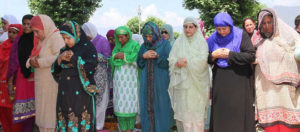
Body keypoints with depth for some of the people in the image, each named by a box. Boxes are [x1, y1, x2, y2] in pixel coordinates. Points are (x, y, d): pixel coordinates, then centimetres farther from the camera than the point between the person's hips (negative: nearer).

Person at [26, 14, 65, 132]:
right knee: (43, 113, 12)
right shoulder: (42, 40, 18)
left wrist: (40, 62, -18)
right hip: (42, 84, 9)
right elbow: (33, 57, 19)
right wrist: (31, 61, -4)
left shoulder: (56, 37, -10)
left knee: (51, 113, -5)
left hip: (53, 84, -9)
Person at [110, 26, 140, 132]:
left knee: (130, 102, -2)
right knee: (120, 102, 4)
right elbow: (113, 60, 3)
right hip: (119, 78, 4)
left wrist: (123, 56, -13)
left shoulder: (135, 45, -2)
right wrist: (117, 55, -15)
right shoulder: (117, 46, 13)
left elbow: (137, 61, -13)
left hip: (130, 78, -4)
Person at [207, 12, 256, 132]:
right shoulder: (213, 39, 6)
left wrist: (230, 55, -14)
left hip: (239, 80, -3)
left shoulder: (241, 35, -4)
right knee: (220, 112, 5)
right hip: (220, 82, 3)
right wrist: (214, 55, -11)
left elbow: (251, 56, -10)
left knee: (239, 111, -2)